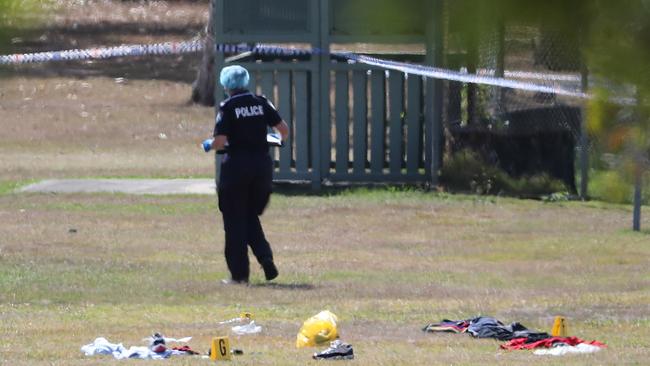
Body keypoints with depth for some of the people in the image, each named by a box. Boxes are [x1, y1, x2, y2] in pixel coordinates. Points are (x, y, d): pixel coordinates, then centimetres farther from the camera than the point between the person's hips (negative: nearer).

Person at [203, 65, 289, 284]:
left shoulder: (227, 108, -9)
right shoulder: (261, 103, 4)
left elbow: (220, 142, -15)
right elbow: (284, 130, 4)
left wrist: (209, 145, 7)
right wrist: (280, 141, 26)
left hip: (236, 165, -4)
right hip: (262, 164, 4)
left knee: (235, 221, 6)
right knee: (251, 217, 19)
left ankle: (239, 273, 7)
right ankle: (265, 257, -3)